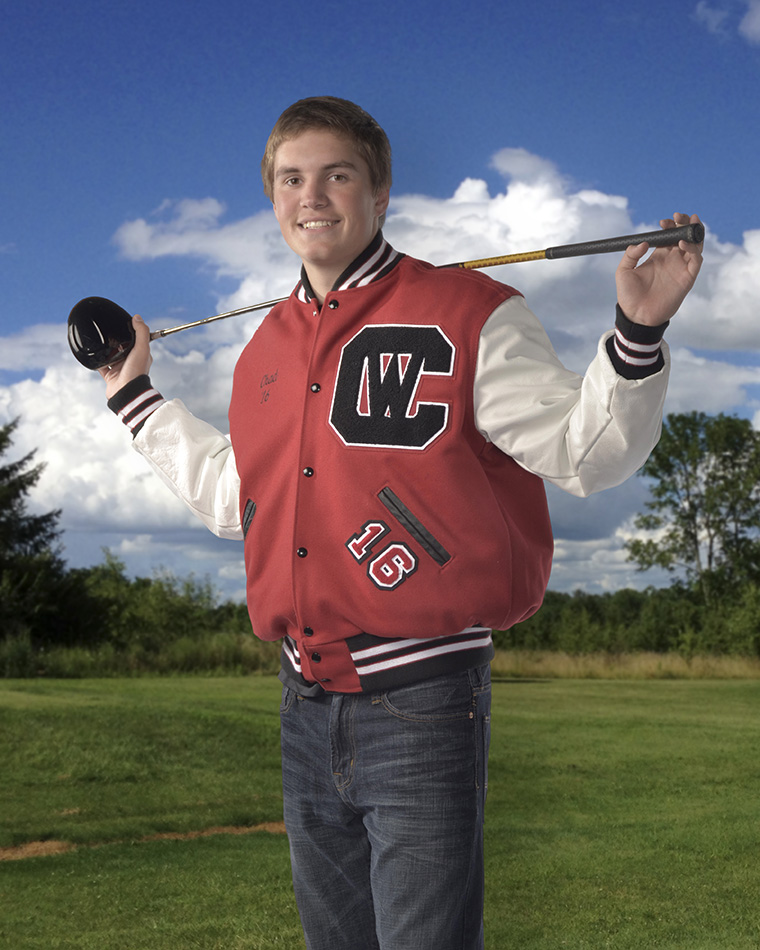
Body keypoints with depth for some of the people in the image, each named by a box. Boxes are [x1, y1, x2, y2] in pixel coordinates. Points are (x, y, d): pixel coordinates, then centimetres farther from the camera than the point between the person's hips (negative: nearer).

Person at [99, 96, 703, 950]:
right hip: (307, 711, 7)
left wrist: (637, 334, -26)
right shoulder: (266, 349, 13)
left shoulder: (469, 318, -6)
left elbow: (587, 453, -10)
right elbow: (234, 497, 26)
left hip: (420, 708, -6)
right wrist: (135, 396, 32)